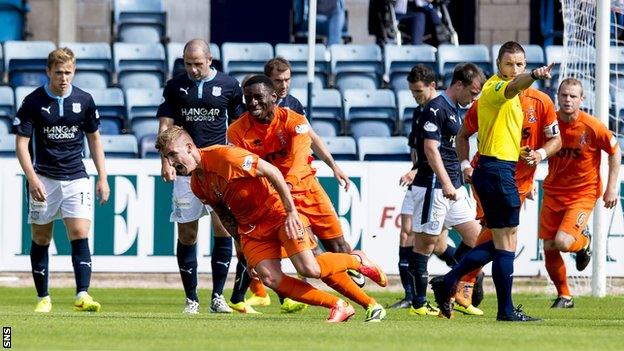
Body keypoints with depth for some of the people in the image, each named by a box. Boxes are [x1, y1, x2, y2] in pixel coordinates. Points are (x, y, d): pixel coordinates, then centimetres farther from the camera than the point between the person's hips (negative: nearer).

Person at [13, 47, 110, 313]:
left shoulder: (84, 100, 3)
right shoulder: (33, 102, -4)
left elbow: (94, 139, 14)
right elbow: (21, 143, -4)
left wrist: (102, 177, 9)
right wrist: (32, 179, -16)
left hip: (76, 178, 1)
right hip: (43, 179, -1)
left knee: (80, 233, -13)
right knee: (41, 238, 4)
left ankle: (82, 295, -20)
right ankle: (43, 298, 15)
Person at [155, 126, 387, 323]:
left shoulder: (224, 156, -22)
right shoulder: (196, 186, 2)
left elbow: (273, 172, -20)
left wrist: (291, 212, -21)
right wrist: (241, 243, 14)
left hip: (277, 211, -7)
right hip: (250, 227, 7)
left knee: (309, 269, -19)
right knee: (271, 279, -16)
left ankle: (357, 260, 12)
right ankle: (338, 306, -5)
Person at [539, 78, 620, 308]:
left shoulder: (592, 127, -15)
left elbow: (615, 151, -1)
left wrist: (612, 187, -2)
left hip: (583, 193, -4)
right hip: (553, 192, 4)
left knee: (562, 242, -21)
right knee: (549, 249, 0)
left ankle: (583, 243, 17)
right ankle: (564, 296, 21)